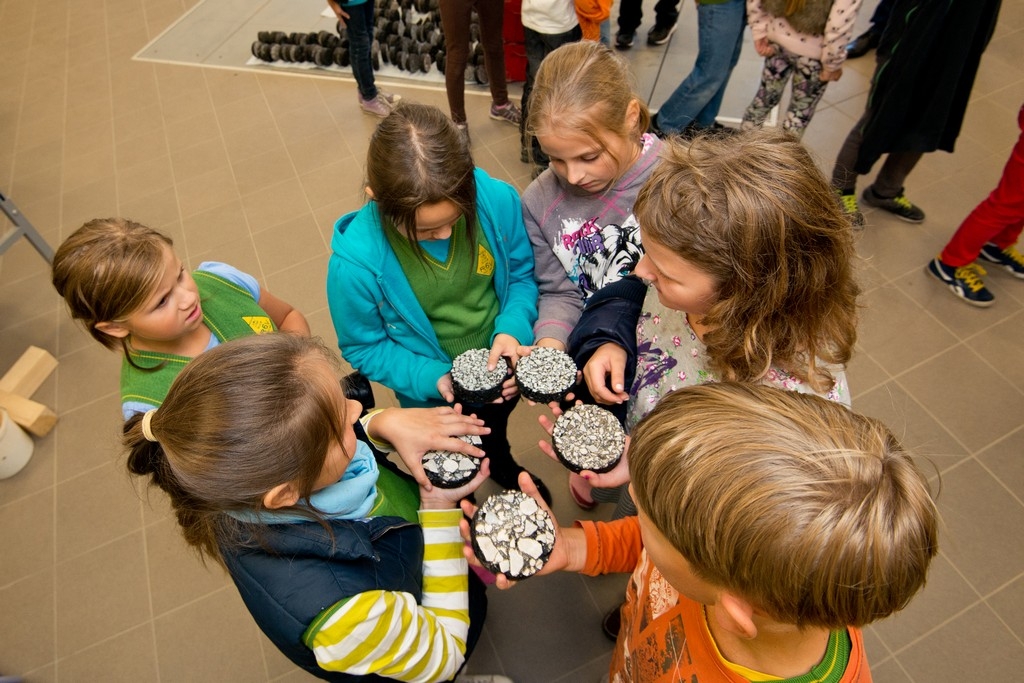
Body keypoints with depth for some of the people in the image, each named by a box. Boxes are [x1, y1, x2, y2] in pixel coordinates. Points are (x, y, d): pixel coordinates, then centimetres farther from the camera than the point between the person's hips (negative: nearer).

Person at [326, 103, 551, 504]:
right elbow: (364, 347, -16)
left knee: (495, 431, 38)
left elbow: (522, 273, -10)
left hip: (502, 371, 3)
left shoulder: (497, 199, -28)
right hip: (436, 398, -2)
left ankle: (502, 465, 76)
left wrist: (514, 328, -28)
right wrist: (433, 379, -29)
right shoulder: (355, 261, -34)